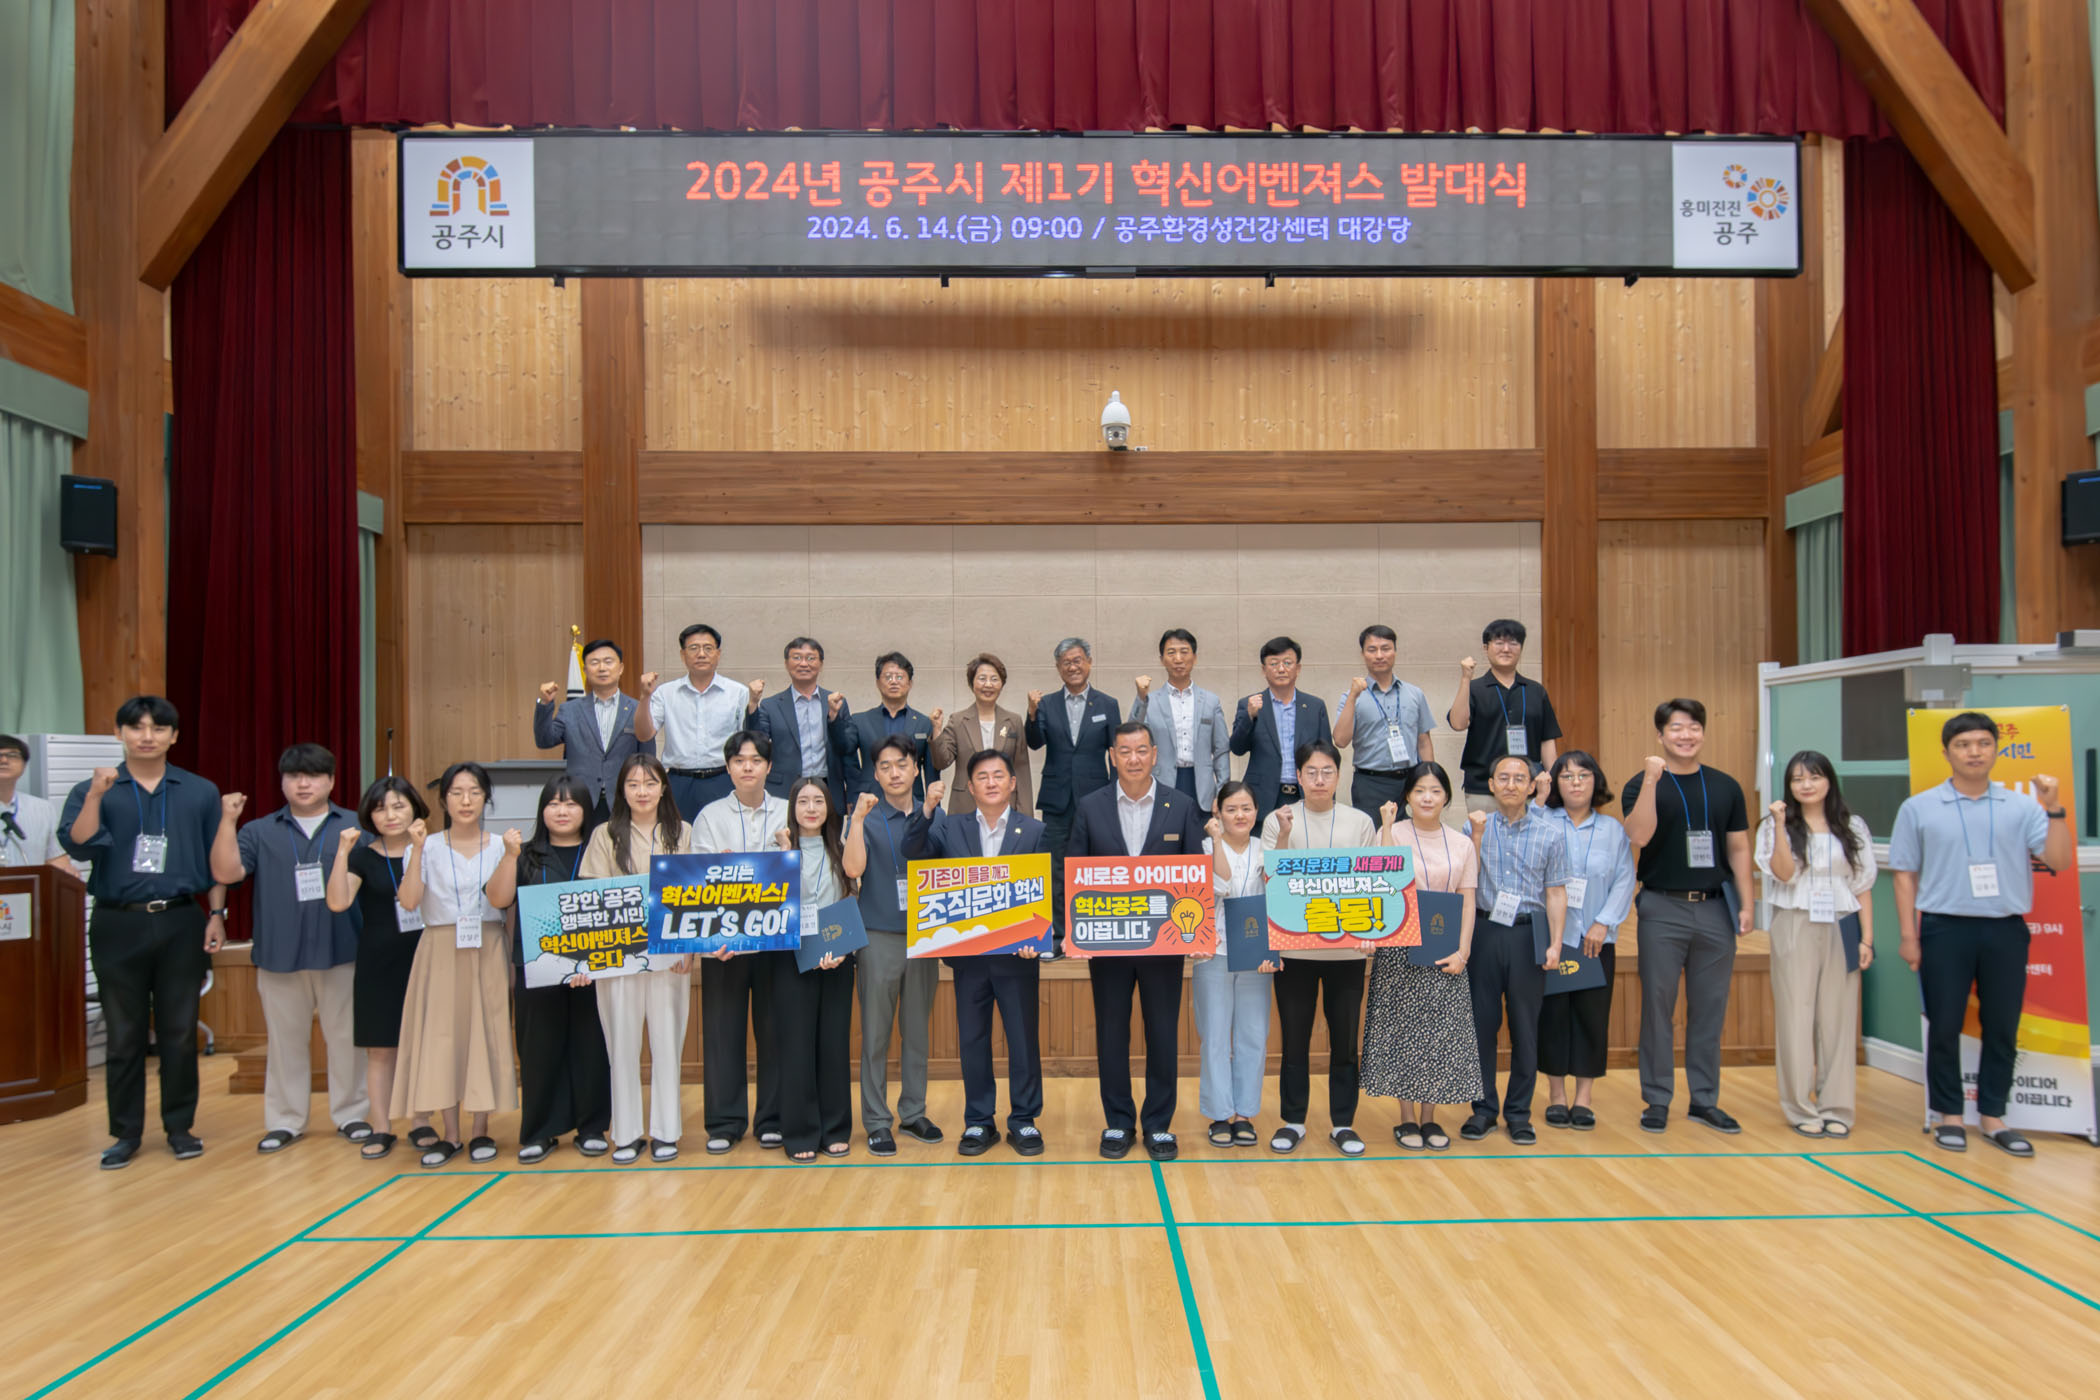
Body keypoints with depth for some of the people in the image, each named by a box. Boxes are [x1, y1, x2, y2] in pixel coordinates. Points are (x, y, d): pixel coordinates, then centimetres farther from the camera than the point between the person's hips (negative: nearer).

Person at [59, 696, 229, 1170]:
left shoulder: (200, 793, 6)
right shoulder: (91, 790, 4)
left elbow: (217, 860, 8)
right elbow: (78, 846, -11)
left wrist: (216, 914, 1)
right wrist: (96, 796, -23)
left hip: (182, 923, 0)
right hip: (119, 925, 0)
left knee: (179, 1031, 6)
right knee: (124, 1034, 7)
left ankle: (180, 1126, 16)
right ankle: (126, 1132, 16)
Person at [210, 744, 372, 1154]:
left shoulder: (355, 827, 6)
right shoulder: (260, 832, 9)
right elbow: (226, 873, -3)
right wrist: (228, 821, -10)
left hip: (341, 952, -1)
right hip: (279, 954, 1)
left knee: (346, 1036, 5)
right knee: (285, 1040, 10)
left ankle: (351, 1114, 17)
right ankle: (285, 1121, 20)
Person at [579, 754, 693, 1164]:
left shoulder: (682, 834, 7)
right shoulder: (605, 836, 6)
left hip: (670, 955, 0)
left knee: (668, 1041, 3)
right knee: (622, 1042, 4)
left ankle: (665, 1131, 12)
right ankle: (626, 1132, 12)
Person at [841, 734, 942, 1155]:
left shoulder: (931, 817, 8)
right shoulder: (867, 817, -1)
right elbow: (852, 868, -14)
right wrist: (859, 820, -23)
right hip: (879, 935, -3)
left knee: (918, 1029, 10)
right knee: (876, 1033, 1)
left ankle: (913, 1112, 20)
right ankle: (876, 1122, 7)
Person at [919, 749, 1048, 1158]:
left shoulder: (1035, 831, 2)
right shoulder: (949, 827, 6)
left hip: (1017, 954, -1)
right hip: (968, 954, 1)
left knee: (1024, 1038, 5)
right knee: (972, 1039, 9)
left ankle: (1023, 1120, 17)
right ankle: (978, 1121, 20)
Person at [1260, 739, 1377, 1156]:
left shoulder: (1360, 823, 5)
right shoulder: (1279, 820, 2)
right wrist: (1284, 837, -18)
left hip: (1346, 948, 1)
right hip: (1294, 946, -1)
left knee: (1345, 1038, 6)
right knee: (1295, 1038, 6)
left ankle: (1342, 1123, 18)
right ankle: (1293, 1121, 19)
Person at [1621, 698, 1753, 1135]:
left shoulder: (1725, 787, 9)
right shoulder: (1643, 784, -2)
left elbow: (1738, 848, 11)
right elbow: (1638, 836, -18)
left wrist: (1746, 903, 2)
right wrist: (1652, 779, -25)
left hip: (1714, 908, 3)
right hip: (1662, 908, -3)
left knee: (1710, 1009, 8)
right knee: (1658, 1006, 2)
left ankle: (1705, 1100, 19)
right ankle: (1657, 1101, 10)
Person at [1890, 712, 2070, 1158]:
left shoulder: (2022, 807, 5)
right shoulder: (1919, 809, 2)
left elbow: (2060, 861, -2)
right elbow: (1905, 874, 3)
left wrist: (2054, 809, -13)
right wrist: (1908, 935, -2)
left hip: (2006, 929, 1)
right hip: (1945, 928, -1)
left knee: (2002, 1028, 7)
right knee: (1945, 1027, 3)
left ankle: (1993, 1117, 20)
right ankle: (1949, 1117, 16)